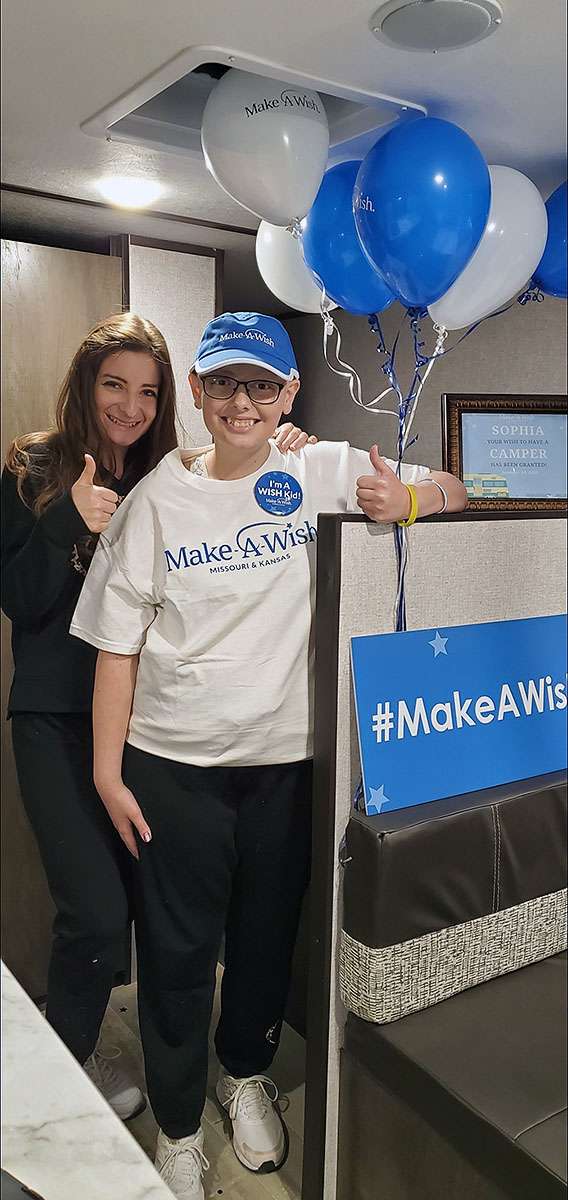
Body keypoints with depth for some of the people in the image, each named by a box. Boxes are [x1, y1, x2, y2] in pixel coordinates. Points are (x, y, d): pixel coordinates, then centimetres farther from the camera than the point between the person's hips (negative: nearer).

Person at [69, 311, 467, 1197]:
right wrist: (107, 770, -5)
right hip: (173, 766, -1)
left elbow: (449, 491, 4)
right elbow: (117, 643, -3)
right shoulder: (159, 497, -4)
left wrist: (404, 500, -20)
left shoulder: (325, 474, -2)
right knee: (177, 951, 11)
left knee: (270, 937, 20)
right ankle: (177, 1125, 37)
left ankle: (245, 1072, 50)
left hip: (288, 759, 2)